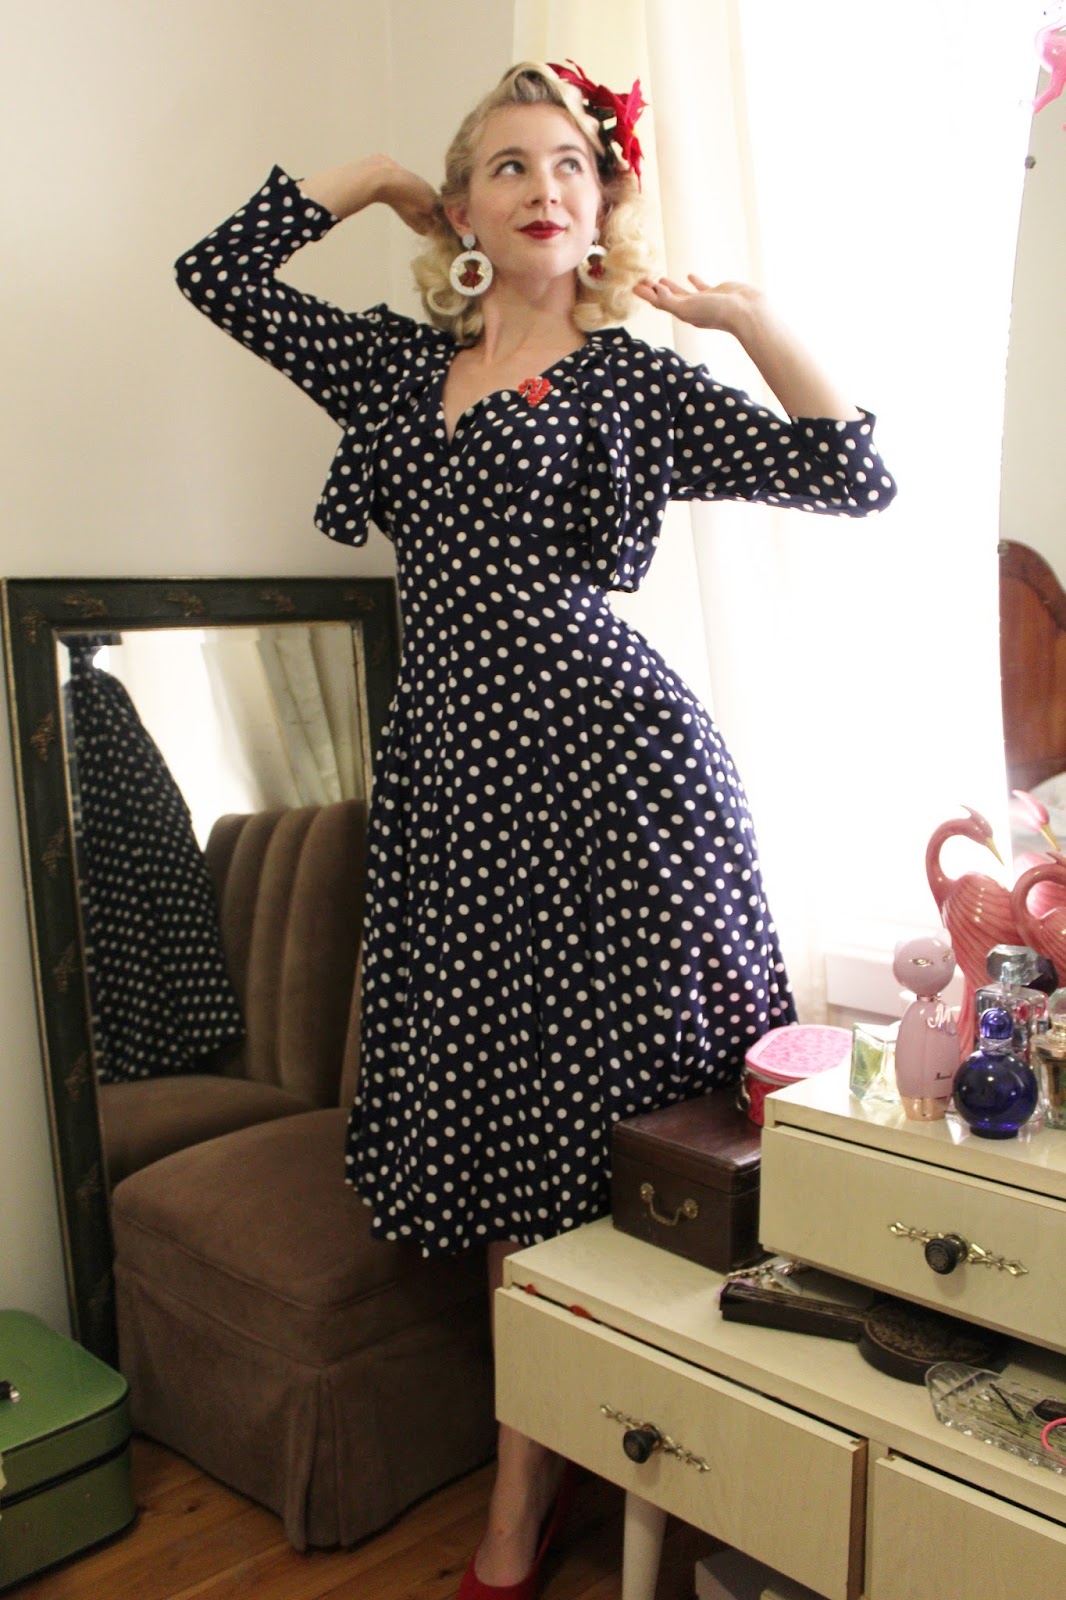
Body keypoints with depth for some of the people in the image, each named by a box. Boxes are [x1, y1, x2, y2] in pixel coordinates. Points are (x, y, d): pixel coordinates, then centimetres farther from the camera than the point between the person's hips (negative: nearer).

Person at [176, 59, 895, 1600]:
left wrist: (750, 313, -4)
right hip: (456, 769, 5)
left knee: (597, 1102, -1)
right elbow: (220, 270, 20)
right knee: (511, 1121, 9)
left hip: (607, 755, -4)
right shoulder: (402, 364, 18)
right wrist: (374, 175, 22)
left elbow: (854, 478, 0)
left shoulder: (633, 375, 6)